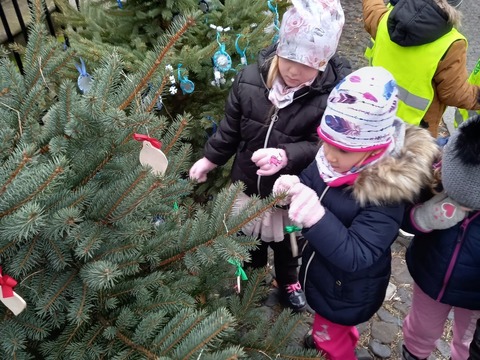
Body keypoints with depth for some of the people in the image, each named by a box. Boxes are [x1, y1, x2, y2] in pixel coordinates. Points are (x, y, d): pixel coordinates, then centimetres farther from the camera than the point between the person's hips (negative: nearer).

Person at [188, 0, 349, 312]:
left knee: (288, 242, 27)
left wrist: (287, 156, -42)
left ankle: (289, 281, 59)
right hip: (248, 183, 3)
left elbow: (323, 146, -25)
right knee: (249, 239, 28)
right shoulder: (251, 78, -16)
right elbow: (230, 127, -2)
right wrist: (211, 158, 6)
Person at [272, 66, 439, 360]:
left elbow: (356, 256, -38)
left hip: (348, 288, -7)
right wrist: (294, 185, -24)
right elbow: (312, 180, 0)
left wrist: (317, 218, -52)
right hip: (324, 268, 7)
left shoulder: (385, 193, -36)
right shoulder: (333, 157, -17)